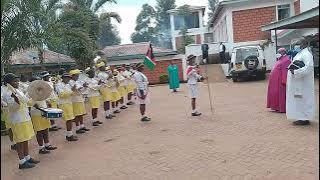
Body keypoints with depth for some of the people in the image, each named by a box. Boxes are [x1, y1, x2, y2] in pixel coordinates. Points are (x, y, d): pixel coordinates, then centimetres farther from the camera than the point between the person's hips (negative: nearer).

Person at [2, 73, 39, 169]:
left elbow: (26, 101, 26)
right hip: (17, 121, -9)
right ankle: (22, 162, 7)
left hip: (25, 118, 9)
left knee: (26, 140, 16)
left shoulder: (18, 91, 12)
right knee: (20, 141, -1)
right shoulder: (7, 94, -15)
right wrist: (15, 99, -40)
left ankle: (27, 157, 27)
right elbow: (13, 107, -24)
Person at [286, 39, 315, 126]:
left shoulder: (306, 54, -15)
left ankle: (305, 119, 7)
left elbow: (309, 67, -27)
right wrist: (292, 69, 7)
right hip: (298, 82, 9)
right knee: (299, 100, 13)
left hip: (303, 83, -9)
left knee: (303, 100, -2)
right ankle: (302, 117, 22)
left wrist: (295, 72, -25)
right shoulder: (300, 53, 13)